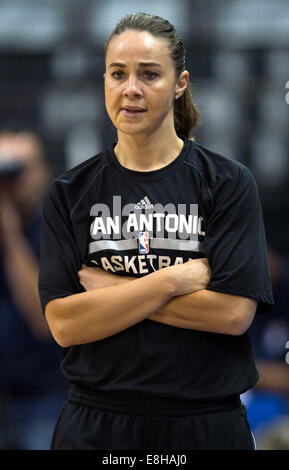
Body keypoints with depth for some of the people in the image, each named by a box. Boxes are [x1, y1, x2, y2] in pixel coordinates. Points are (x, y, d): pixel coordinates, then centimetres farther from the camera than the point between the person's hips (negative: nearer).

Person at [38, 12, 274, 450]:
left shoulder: (228, 182, -2)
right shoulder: (71, 191, 3)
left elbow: (235, 312, -13)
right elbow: (64, 323, -8)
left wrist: (109, 288, -11)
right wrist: (176, 279, -14)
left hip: (205, 425, -1)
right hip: (96, 425, 1)